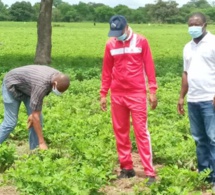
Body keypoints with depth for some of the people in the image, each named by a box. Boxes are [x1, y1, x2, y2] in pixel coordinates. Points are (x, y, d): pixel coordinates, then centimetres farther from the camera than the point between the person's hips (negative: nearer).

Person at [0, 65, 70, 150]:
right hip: (12, 85, -7)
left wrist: (33, 113, -5)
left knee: (38, 119, -3)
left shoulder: (58, 77, -18)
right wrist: (42, 142, -32)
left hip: (27, 87, 7)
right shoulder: (41, 85, -41)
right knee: (10, 122, -10)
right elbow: (35, 116, -36)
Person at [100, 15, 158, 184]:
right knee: (120, 131, 7)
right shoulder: (110, 44, 4)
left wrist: (153, 90, -6)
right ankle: (126, 167, 18)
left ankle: (150, 172, -4)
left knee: (141, 132, -5)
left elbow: (149, 66, -1)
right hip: (117, 95, 3)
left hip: (137, 94, -3)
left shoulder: (141, 41, -3)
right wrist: (103, 94, 7)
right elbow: (107, 71, 10)